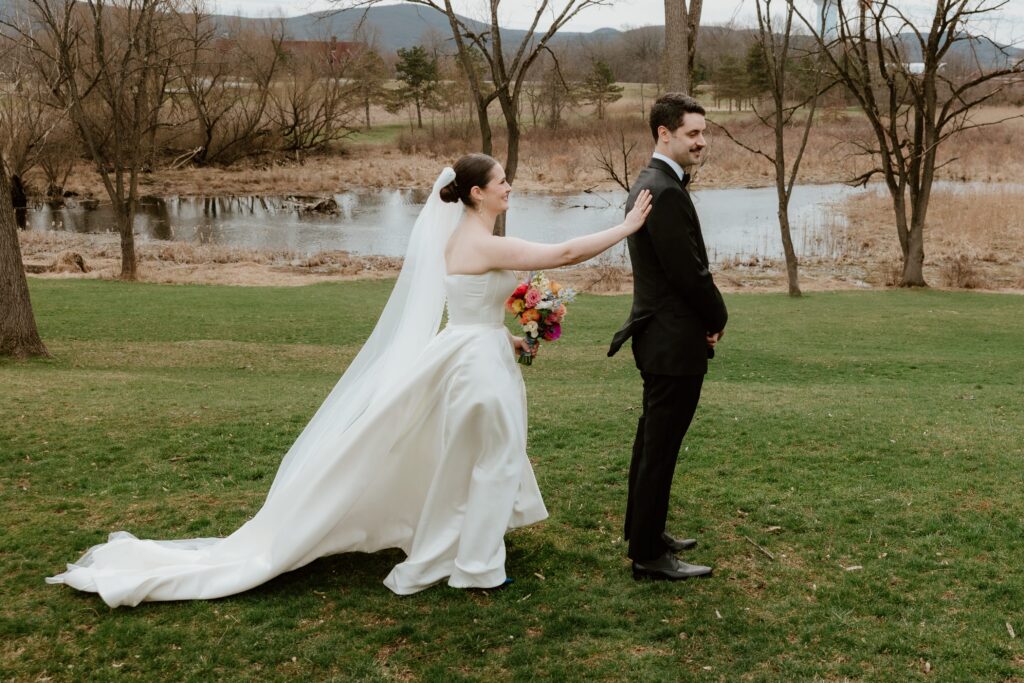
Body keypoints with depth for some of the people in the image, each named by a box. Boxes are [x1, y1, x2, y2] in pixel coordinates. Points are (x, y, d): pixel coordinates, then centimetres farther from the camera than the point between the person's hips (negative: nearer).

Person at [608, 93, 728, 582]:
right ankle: (649, 555, 7)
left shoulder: (648, 184, 12)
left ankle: (644, 532, 34)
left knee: (652, 440, 20)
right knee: (662, 446, -3)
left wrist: (707, 318, 6)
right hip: (676, 340, -11)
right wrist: (718, 318, -5)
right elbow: (689, 271, -22)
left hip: (658, 335, 11)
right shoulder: (666, 192, -20)